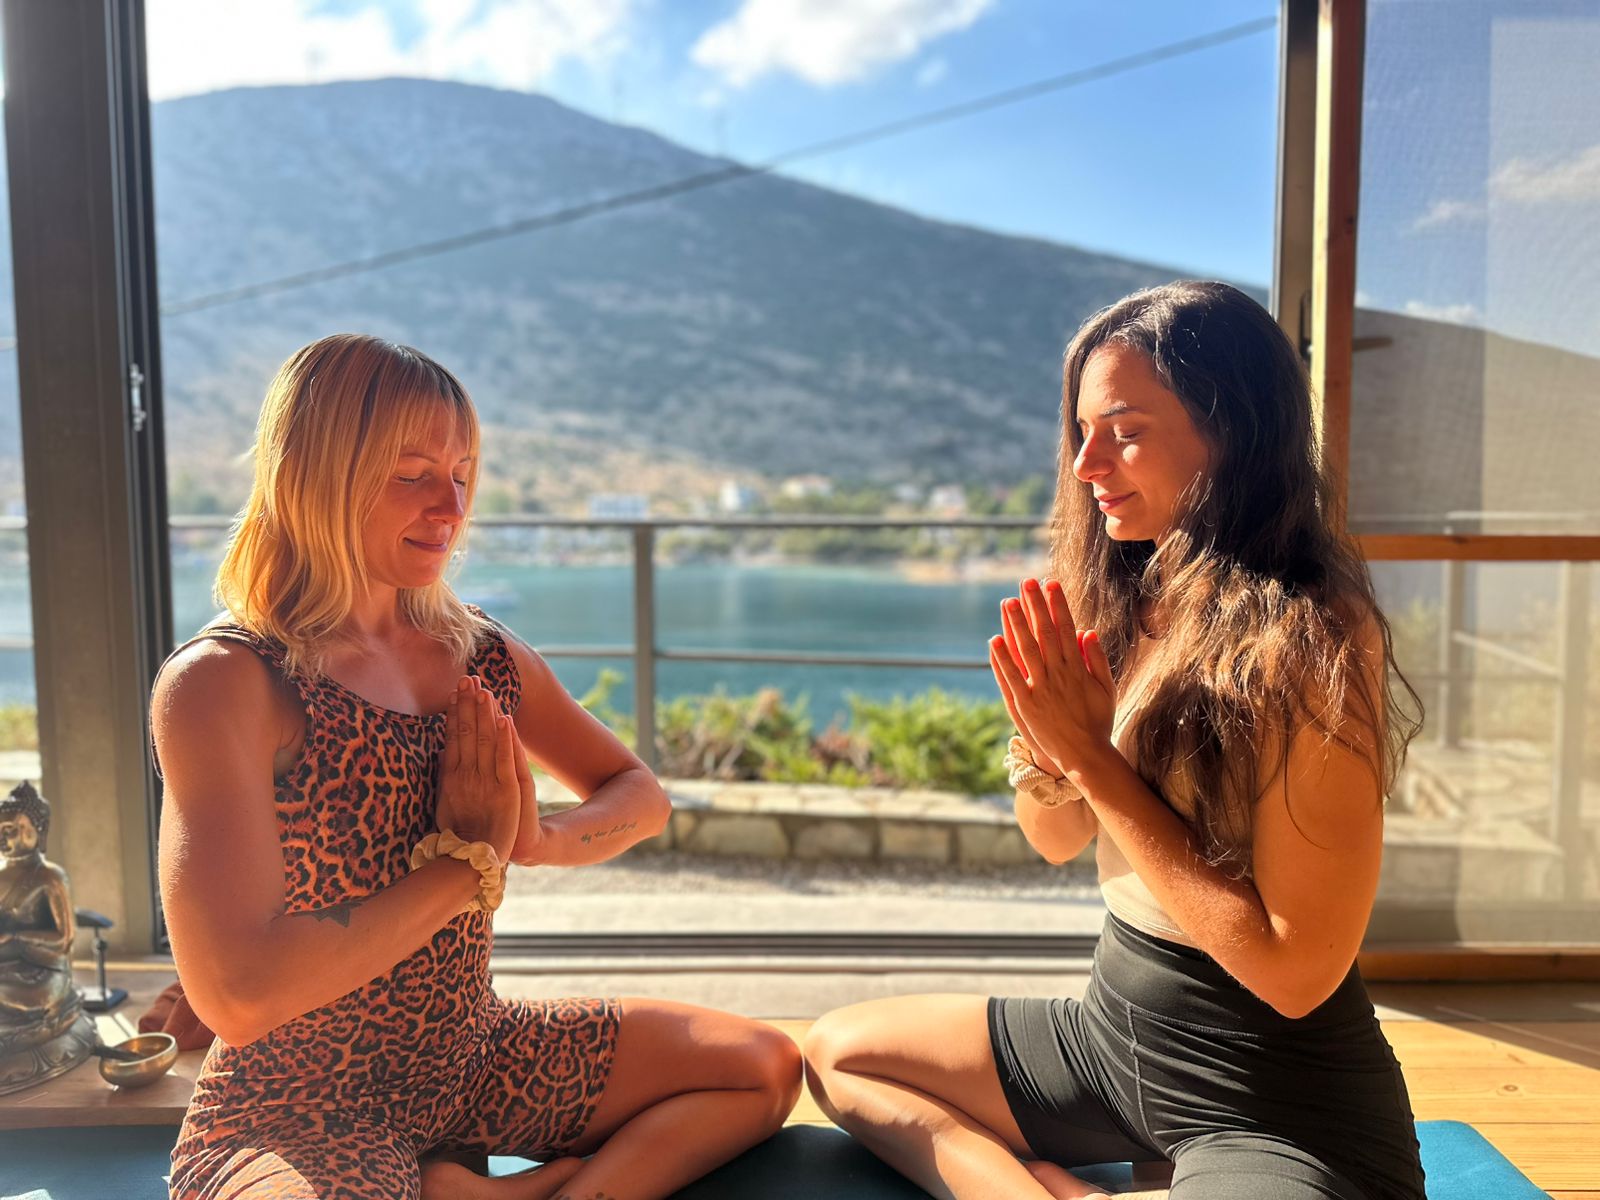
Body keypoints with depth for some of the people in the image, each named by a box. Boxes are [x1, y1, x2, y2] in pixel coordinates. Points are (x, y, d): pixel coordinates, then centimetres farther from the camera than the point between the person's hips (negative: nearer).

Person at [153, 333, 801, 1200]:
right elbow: (237, 995, -25)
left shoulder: (482, 657, 0)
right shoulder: (218, 683, -18)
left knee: (767, 1068, 7)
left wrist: (539, 839, -12)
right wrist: (466, 862, -18)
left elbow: (641, 798, 10)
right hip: (293, 1120, -6)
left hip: (476, 1057, 7)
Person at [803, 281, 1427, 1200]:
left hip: (1280, 1114, -7)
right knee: (837, 1052, 10)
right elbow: (1058, 840, 7)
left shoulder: (1308, 640, -21)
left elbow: (1297, 969, -21)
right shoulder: (1121, 600, -1)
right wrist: (1044, 742, -16)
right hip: (1116, 1027, 8)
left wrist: (1094, 755, -21)